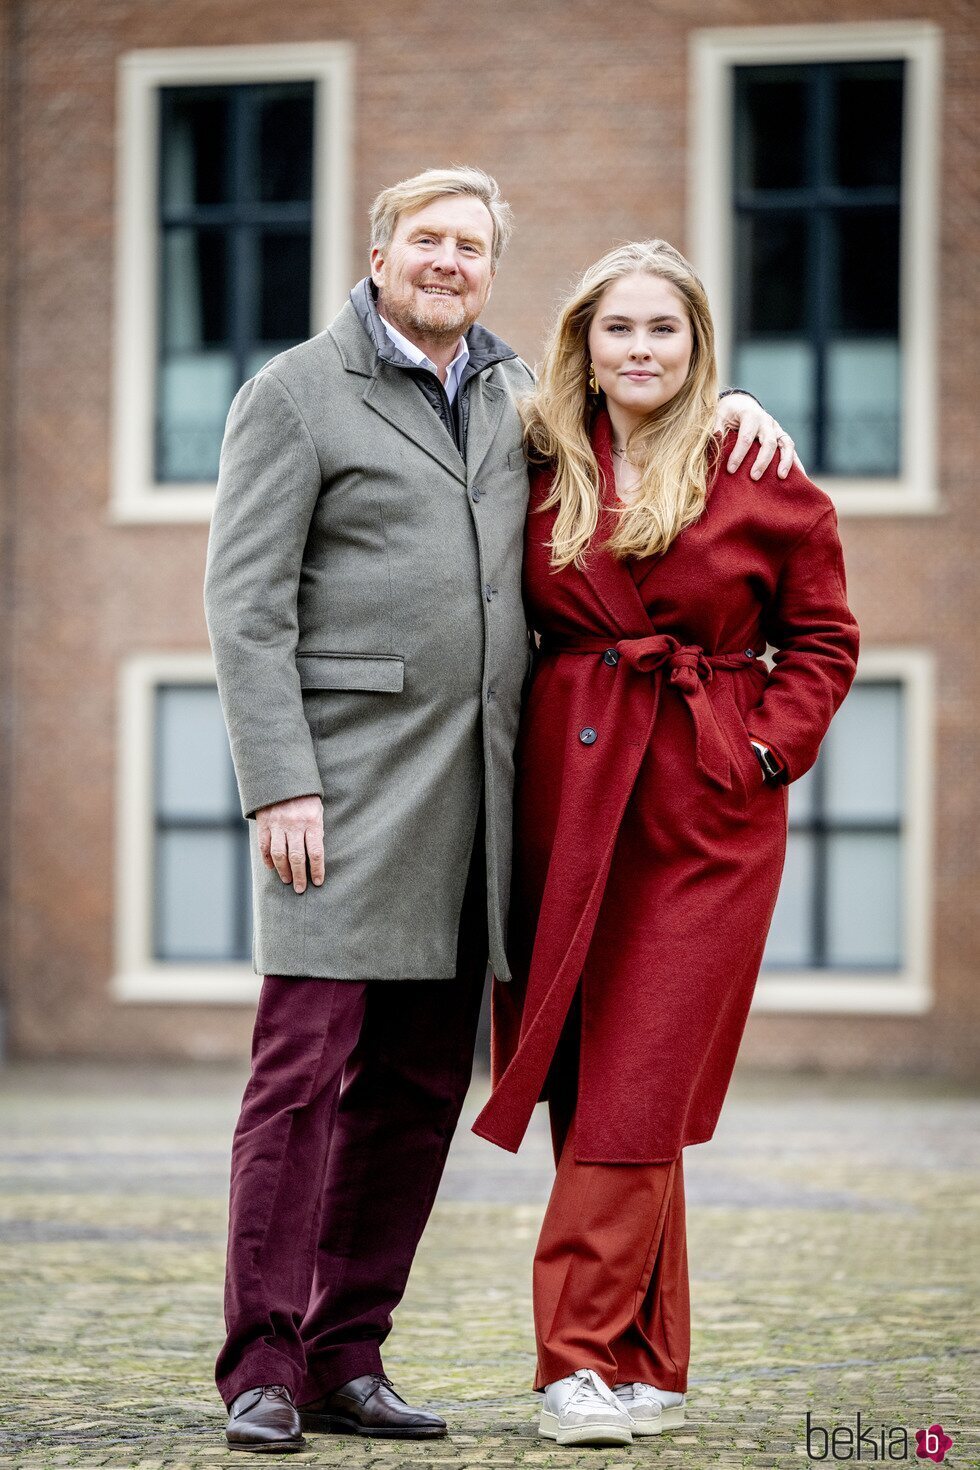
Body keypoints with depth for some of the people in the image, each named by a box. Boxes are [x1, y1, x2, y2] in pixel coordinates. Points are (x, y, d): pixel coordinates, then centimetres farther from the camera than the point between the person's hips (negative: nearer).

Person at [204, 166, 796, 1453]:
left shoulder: (514, 394, 18)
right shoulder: (297, 393, 0)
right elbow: (245, 606, -6)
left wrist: (730, 400, 15)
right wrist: (279, 785, -15)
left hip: (471, 800, 6)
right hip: (346, 787, -6)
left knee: (420, 1087, 6)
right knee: (304, 1068, -10)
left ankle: (347, 1360, 13)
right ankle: (262, 1370, -6)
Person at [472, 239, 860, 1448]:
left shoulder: (761, 483, 0)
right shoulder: (542, 472, 7)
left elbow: (822, 636, 8)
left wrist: (767, 748, -5)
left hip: (707, 807, -3)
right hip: (567, 795, 3)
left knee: (641, 1089, -8)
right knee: (590, 1086, 4)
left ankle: (587, 1357, -5)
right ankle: (648, 1370, 14)